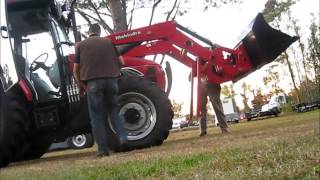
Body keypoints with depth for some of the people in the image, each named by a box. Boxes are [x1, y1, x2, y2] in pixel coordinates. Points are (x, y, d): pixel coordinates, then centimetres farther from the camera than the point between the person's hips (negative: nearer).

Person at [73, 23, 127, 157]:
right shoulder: (108, 42, 14)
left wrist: (80, 86, 22)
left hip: (93, 82, -2)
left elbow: (76, 70, 9)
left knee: (97, 116, 5)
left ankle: (103, 149, 3)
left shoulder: (81, 45, 11)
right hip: (111, 80, 2)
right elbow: (121, 62, 10)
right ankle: (122, 137, 1)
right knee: (113, 110, 19)